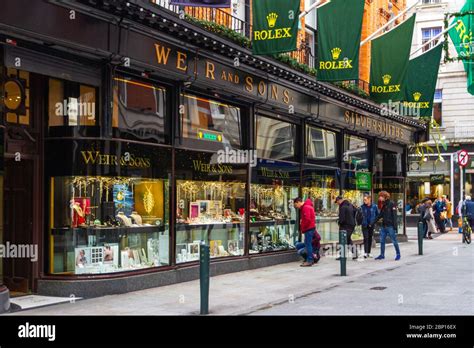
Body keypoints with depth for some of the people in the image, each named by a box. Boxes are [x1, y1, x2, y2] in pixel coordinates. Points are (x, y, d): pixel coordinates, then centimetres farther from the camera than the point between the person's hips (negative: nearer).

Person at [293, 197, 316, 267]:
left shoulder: (305, 207, -15)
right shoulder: (307, 206, 18)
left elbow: (307, 219, -22)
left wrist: (303, 229, -13)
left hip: (309, 228, -10)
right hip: (310, 228, 10)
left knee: (308, 244, -8)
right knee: (308, 244, 14)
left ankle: (309, 261, -8)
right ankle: (311, 260, 20)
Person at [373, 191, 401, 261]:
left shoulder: (392, 204, -9)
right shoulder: (384, 205, 13)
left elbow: (394, 216, -14)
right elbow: (380, 215, 18)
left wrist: (395, 226, -19)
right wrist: (373, 223, 14)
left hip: (390, 226, -8)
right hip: (384, 226, 8)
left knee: (394, 241, 0)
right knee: (382, 241, 7)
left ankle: (398, 254, 11)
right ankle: (382, 255, 14)